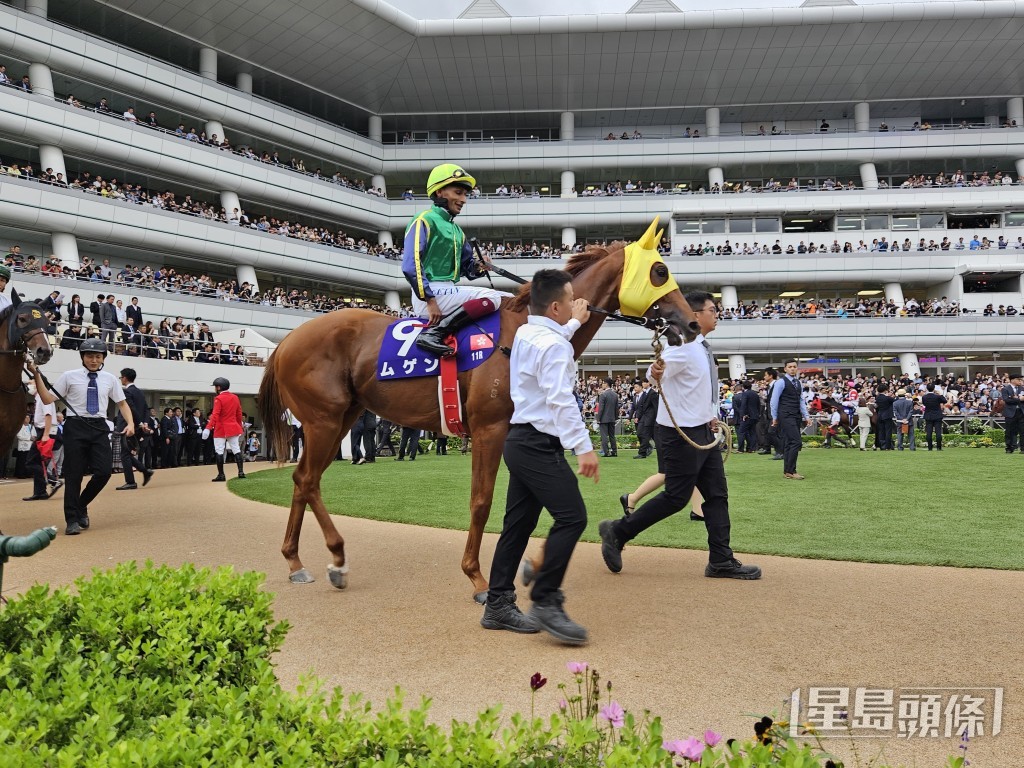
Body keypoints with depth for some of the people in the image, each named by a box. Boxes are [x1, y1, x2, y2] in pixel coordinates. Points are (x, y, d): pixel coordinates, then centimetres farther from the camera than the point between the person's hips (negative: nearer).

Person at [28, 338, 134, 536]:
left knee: (104, 471, -8)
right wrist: (37, 375, -8)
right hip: (76, 427, -2)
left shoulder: (109, 379, 9)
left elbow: (122, 403, 14)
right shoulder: (69, 376, 2)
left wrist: (130, 423, -1)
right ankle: (72, 520, 9)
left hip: (99, 427, 2)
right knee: (74, 474, 0)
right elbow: (48, 399, 1)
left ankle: (81, 506, 18)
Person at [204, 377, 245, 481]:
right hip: (233, 428, 6)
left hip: (221, 429, -6)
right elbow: (239, 414, 13)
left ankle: (221, 475, 1)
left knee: (219, 451, 0)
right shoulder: (235, 397, 7)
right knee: (236, 449, 9)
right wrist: (239, 427, 24)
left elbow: (215, 415, -20)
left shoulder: (218, 399, -12)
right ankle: (241, 472, 5)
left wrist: (208, 428, -24)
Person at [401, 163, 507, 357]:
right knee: (491, 297, -24)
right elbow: (411, 266, -16)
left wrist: (478, 267, -2)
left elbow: (467, 267, 22)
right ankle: (432, 334, -27)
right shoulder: (424, 221, -6)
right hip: (430, 292, -9)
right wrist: (430, 300, -21)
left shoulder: (457, 231, 20)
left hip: (450, 291, 9)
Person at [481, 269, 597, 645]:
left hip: (521, 441, 10)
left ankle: (498, 605, 16)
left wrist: (575, 323, 49)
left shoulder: (526, 334, 13)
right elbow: (561, 400, -24)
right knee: (571, 516, -12)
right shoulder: (554, 346, -15)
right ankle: (546, 603, -9)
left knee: (519, 522, 11)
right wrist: (583, 447, -26)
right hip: (539, 445, -10)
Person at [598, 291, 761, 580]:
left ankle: (721, 561, 15)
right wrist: (656, 373, -52)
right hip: (682, 433, -10)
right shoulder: (683, 347, -17)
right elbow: (655, 374, -29)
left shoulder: (703, 348, 12)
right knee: (676, 497, -5)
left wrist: (710, 415, 12)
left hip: (704, 431, 10)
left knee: (717, 495, 9)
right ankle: (617, 532, 9)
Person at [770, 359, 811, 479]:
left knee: (789, 444, 8)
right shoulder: (781, 382, -7)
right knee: (796, 442, -14)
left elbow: (801, 401, 19)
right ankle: (790, 471, -9)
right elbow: (774, 400, -6)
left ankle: (788, 471, 12)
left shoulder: (798, 383, 15)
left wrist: (806, 416, 11)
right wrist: (775, 417, -4)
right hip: (786, 416, -7)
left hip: (796, 416, 7)